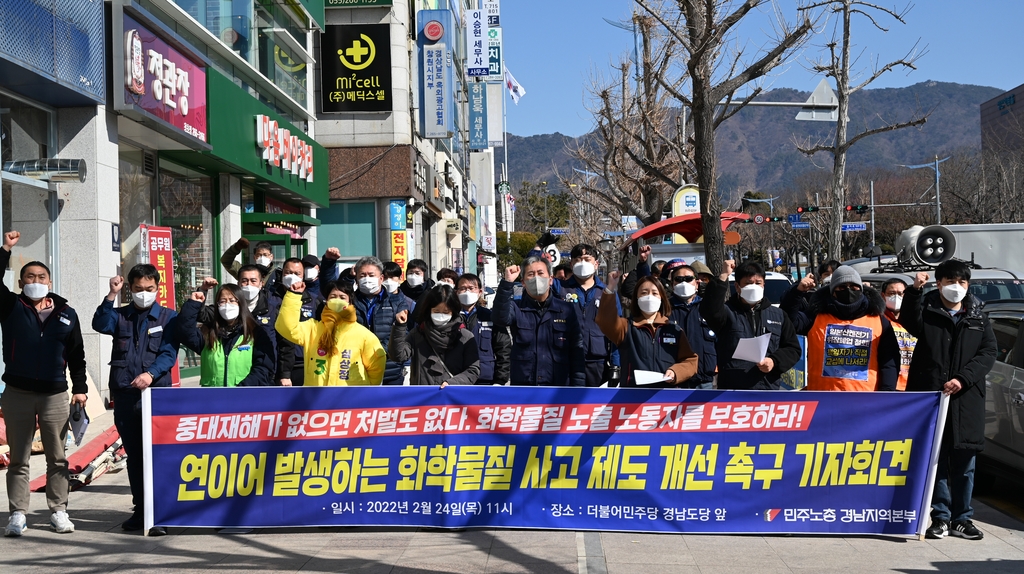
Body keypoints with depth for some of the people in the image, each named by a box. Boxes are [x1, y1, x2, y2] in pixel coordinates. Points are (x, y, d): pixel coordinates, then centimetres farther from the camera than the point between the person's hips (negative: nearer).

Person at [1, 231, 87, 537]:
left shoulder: (66, 314, 8)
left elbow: (77, 355, 10)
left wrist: (80, 388, 6)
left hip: (56, 395, 1)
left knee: (57, 458, 6)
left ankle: (58, 511, 14)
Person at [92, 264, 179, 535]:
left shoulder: (168, 318, 5)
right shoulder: (120, 316, 12)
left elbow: (169, 354, -6)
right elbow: (100, 325, -9)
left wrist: (150, 374, -22)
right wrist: (112, 295, -15)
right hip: (123, 395, 4)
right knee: (133, 454, 10)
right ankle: (140, 510, 19)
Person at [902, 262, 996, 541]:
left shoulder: (978, 317, 11)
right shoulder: (927, 309, 4)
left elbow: (989, 352, 3)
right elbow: (910, 323, -18)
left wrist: (963, 378, -10)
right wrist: (915, 291, -31)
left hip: (966, 400, 2)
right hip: (929, 395, -2)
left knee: (964, 463, 6)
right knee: (935, 460, 3)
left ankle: (961, 519, 15)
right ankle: (941, 517, 12)